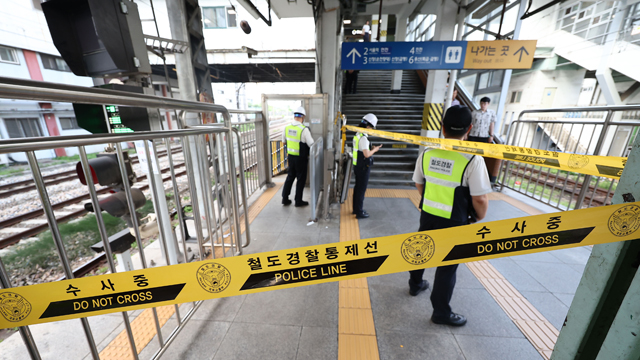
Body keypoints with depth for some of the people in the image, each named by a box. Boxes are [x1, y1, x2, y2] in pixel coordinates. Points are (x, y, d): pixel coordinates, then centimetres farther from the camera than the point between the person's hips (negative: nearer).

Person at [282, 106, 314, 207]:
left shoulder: (286, 128, -2)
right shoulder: (304, 129, -20)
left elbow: (284, 140, 13)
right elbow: (311, 144, -15)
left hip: (290, 156, 6)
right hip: (301, 158, -5)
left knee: (290, 177, 20)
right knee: (301, 179, 9)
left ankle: (285, 199, 26)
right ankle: (298, 201, 19)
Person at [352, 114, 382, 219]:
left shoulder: (358, 135, 8)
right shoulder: (363, 138, -21)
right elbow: (367, 154, -26)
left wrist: (371, 149, 9)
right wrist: (374, 150, -9)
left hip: (358, 166, 9)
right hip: (363, 167, -9)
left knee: (357, 188, 18)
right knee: (361, 189, 1)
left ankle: (356, 209, 31)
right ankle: (359, 213, 12)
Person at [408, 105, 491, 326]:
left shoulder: (427, 153, -7)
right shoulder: (473, 159, -21)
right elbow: (480, 199, -17)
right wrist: (479, 218, 5)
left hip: (427, 215, 5)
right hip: (454, 222, -4)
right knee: (447, 265, 12)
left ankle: (415, 284, 50)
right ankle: (441, 312, 30)